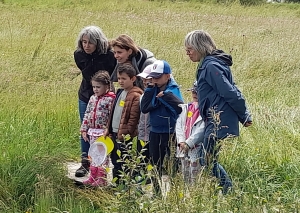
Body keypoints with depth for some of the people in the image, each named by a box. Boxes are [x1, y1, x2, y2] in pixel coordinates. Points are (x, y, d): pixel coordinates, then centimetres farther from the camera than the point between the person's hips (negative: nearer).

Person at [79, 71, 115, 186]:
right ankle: (93, 177, 22)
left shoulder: (110, 99, -12)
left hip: (103, 133, -7)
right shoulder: (93, 98, 10)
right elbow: (87, 114, 15)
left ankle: (101, 178, 6)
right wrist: (84, 129, 12)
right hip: (92, 131, 7)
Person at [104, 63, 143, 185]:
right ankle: (116, 183, 27)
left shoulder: (135, 96, -14)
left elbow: (133, 118, -18)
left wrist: (125, 134, -19)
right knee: (115, 159, 16)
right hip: (114, 132, 9)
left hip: (124, 135, -9)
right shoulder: (120, 93, 14)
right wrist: (108, 129, 17)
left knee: (122, 162, -4)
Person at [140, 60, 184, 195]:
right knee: (155, 164, 16)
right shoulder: (153, 90, 6)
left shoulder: (173, 90, -12)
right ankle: (157, 193, 28)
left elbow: (181, 107, -28)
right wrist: (150, 89, -9)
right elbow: (144, 108, -4)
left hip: (169, 133, -7)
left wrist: (165, 95, -27)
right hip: (155, 132, 7)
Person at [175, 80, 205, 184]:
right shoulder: (185, 108, 15)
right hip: (183, 148, 7)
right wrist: (181, 141, -4)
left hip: (196, 149, -7)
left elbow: (202, 130, -14)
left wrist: (189, 143, -16)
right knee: (185, 178, 12)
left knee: (195, 180, -7)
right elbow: (179, 125, 10)